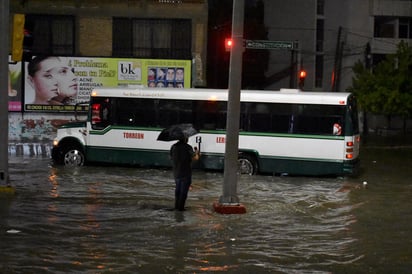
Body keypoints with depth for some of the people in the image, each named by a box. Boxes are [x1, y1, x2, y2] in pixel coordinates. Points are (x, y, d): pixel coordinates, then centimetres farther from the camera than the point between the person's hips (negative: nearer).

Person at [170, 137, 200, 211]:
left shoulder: (173, 147, 0)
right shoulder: (188, 147, -16)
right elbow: (195, 158, -18)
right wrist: (196, 153, 4)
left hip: (176, 172, 5)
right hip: (186, 173, -5)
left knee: (178, 189, 21)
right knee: (184, 190, 5)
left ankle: (176, 205, 25)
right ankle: (180, 207, 7)